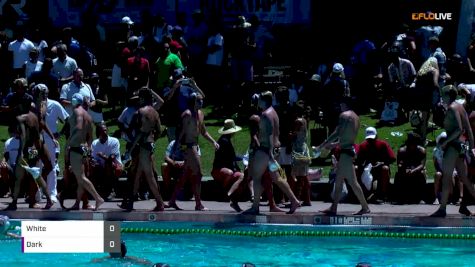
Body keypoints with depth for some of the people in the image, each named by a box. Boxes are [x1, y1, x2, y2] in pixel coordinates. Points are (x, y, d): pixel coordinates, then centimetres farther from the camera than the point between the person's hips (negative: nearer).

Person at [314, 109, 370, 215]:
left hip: (346, 152, -10)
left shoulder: (345, 116, -14)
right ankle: (333, 208, 14)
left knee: (352, 182, -6)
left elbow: (337, 134, -20)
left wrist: (322, 146, -14)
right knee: (338, 181, 12)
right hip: (349, 150, 10)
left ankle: (365, 207, -2)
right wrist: (329, 145, 24)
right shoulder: (354, 117, 16)